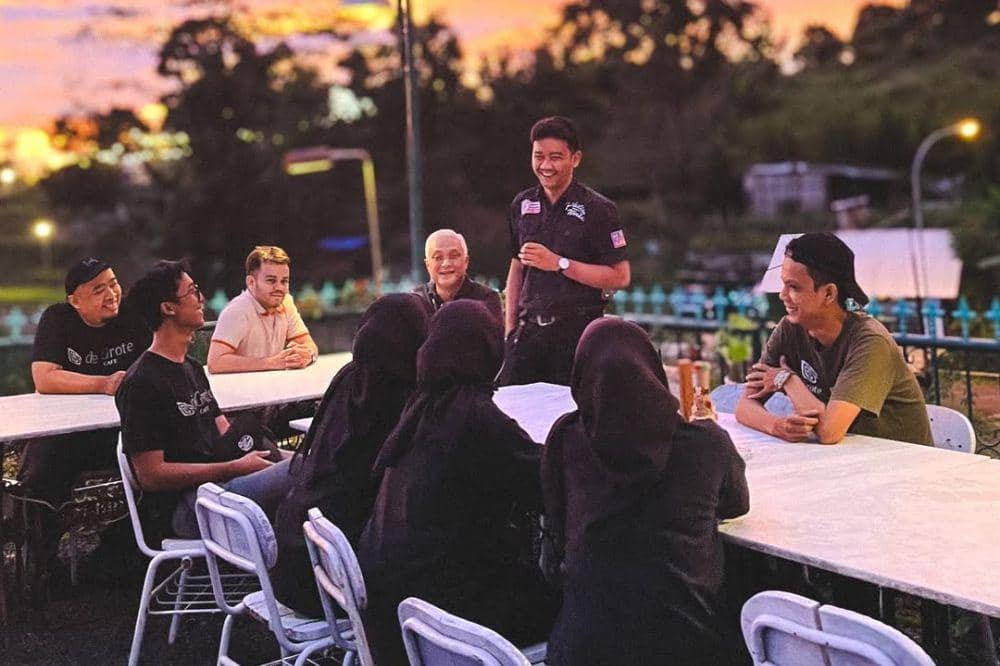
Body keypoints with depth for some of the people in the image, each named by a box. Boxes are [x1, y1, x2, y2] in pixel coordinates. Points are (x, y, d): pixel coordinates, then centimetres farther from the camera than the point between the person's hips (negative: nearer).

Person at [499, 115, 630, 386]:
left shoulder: (597, 209, -4)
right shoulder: (523, 204, 12)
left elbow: (620, 277, -8)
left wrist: (559, 264, -14)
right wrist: (510, 328, 13)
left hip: (577, 331, -4)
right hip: (528, 330, 4)